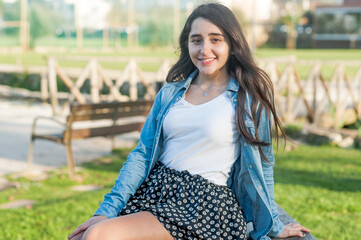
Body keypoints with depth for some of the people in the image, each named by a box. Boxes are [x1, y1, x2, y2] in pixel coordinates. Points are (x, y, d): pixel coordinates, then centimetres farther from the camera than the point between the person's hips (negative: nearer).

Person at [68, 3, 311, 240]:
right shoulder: (170, 93, 12)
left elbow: (261, 166, 8)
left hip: (207, 202, -5)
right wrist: (107, 211, -4)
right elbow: (142, 154, 6)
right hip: (154, 189, 5)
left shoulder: (249, 97, 1)